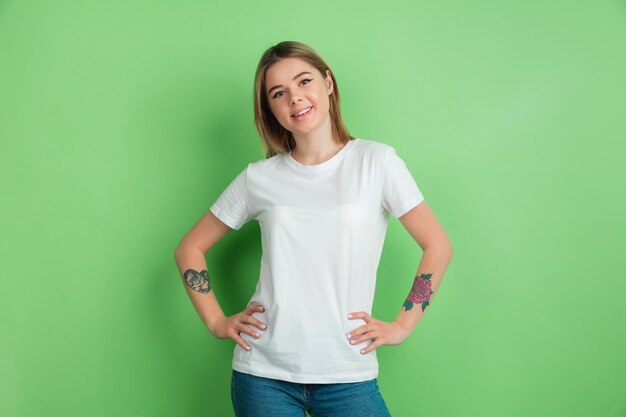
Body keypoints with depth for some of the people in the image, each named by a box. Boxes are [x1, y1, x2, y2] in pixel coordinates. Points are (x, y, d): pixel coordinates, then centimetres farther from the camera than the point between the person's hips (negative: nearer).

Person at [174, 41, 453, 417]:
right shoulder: (259, 178, 2)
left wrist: (401, 326, -4)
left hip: (348, 375, -1)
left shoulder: (376, 161, -3)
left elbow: (438, 246, -1)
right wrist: (217, 322, 3)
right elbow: (189, 249, 11)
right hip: (264, 374, 2)